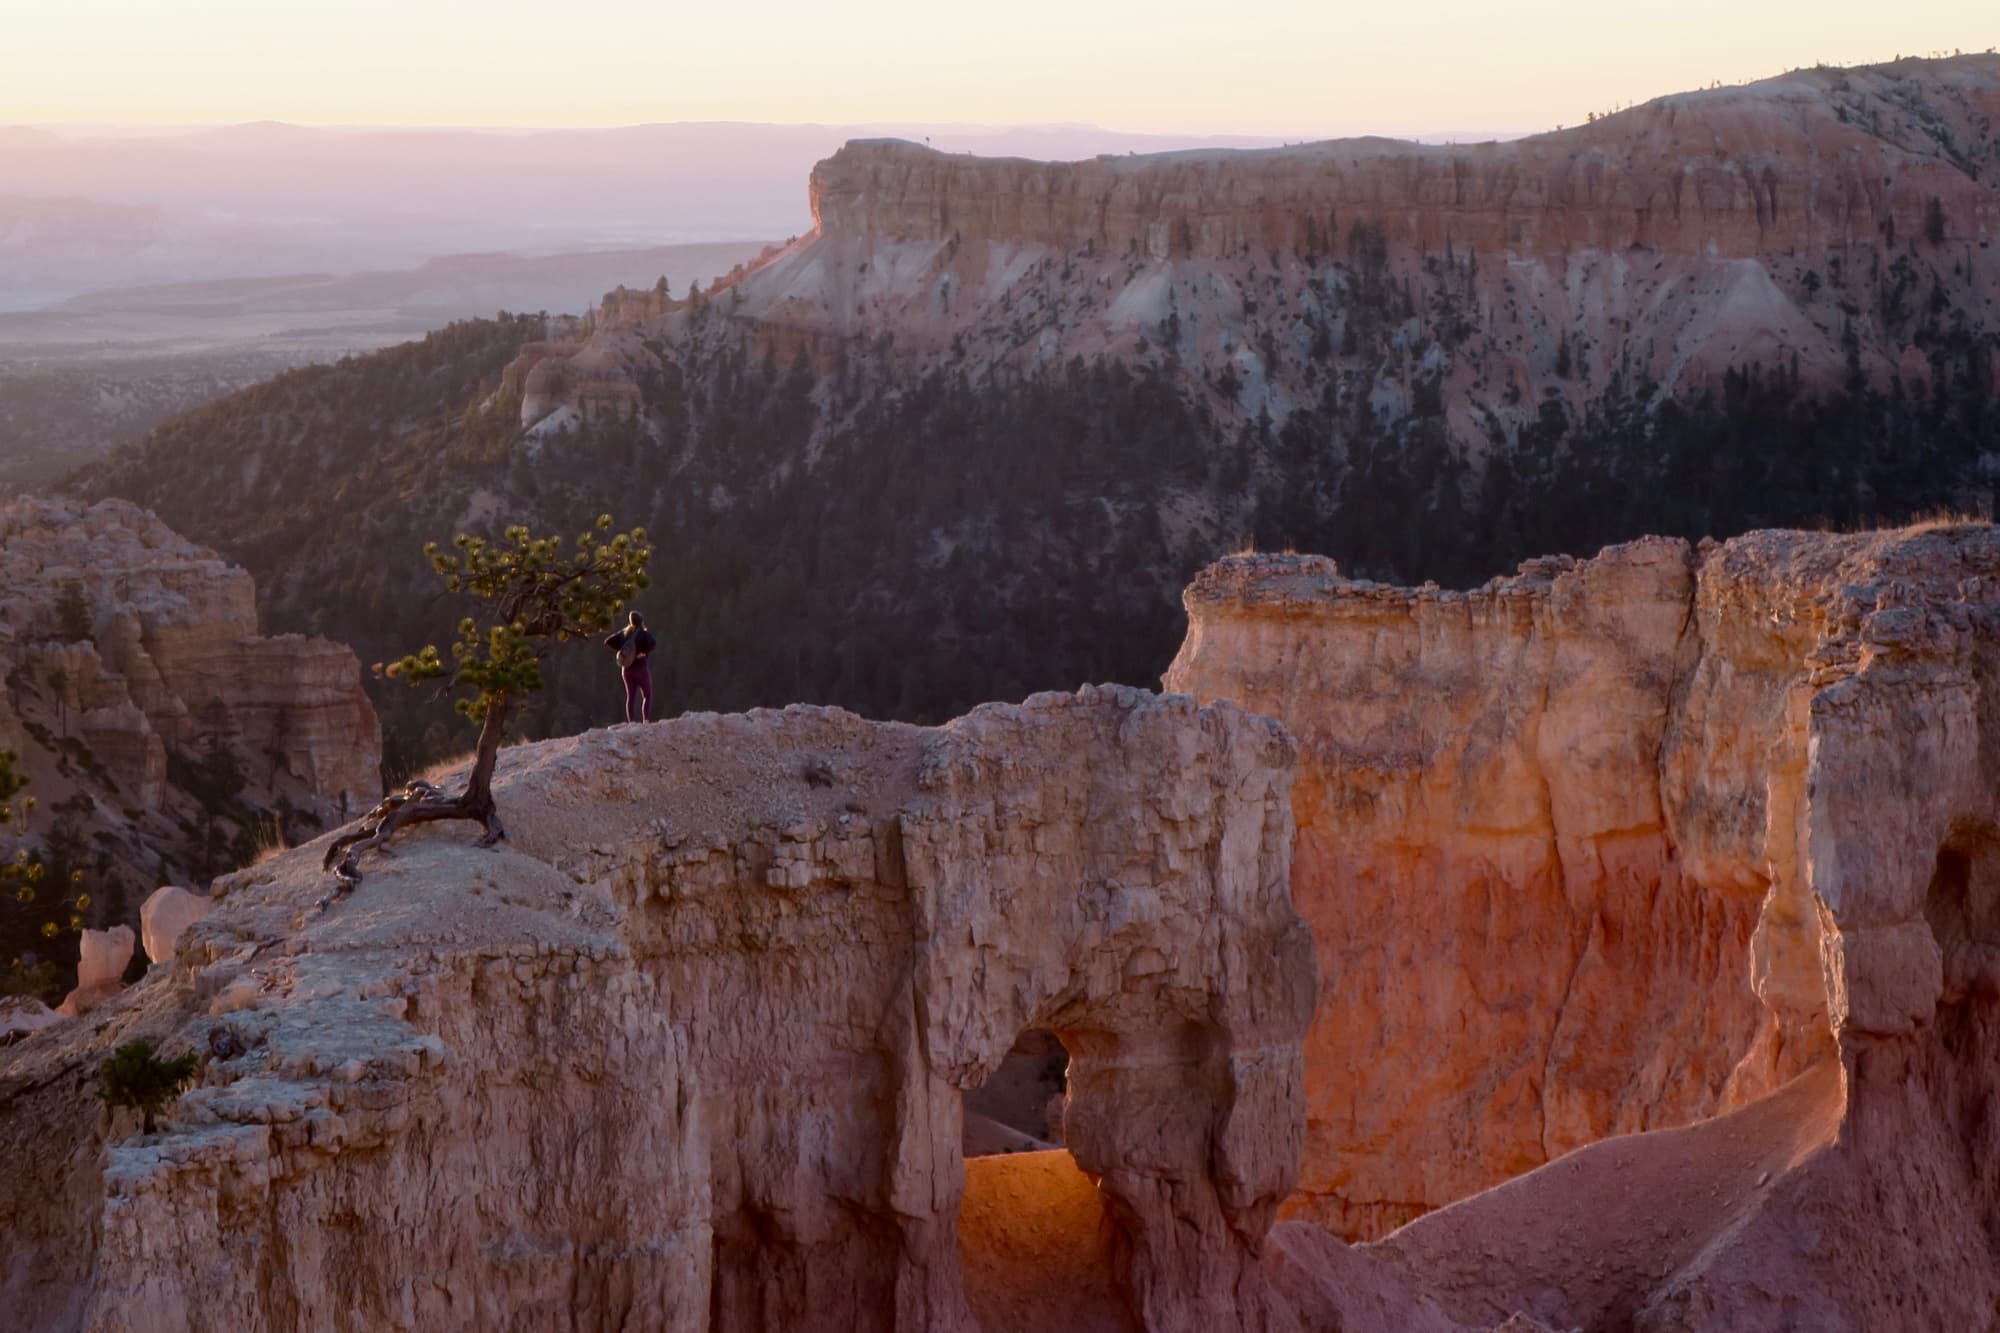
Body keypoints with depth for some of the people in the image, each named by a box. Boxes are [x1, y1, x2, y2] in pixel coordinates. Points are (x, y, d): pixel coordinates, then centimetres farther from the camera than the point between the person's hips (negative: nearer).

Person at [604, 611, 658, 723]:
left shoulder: (624, 633, 3)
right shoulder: (643, 634, -13)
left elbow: (608, 642, 3)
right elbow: (654, 643, -32)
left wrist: (620, 650, 5)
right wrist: (645, 653, -16)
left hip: (627, 669, 4)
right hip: (641, 669, -4)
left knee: (631, 697, 9)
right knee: (647, 696, 9)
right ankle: (646, 722, -6)